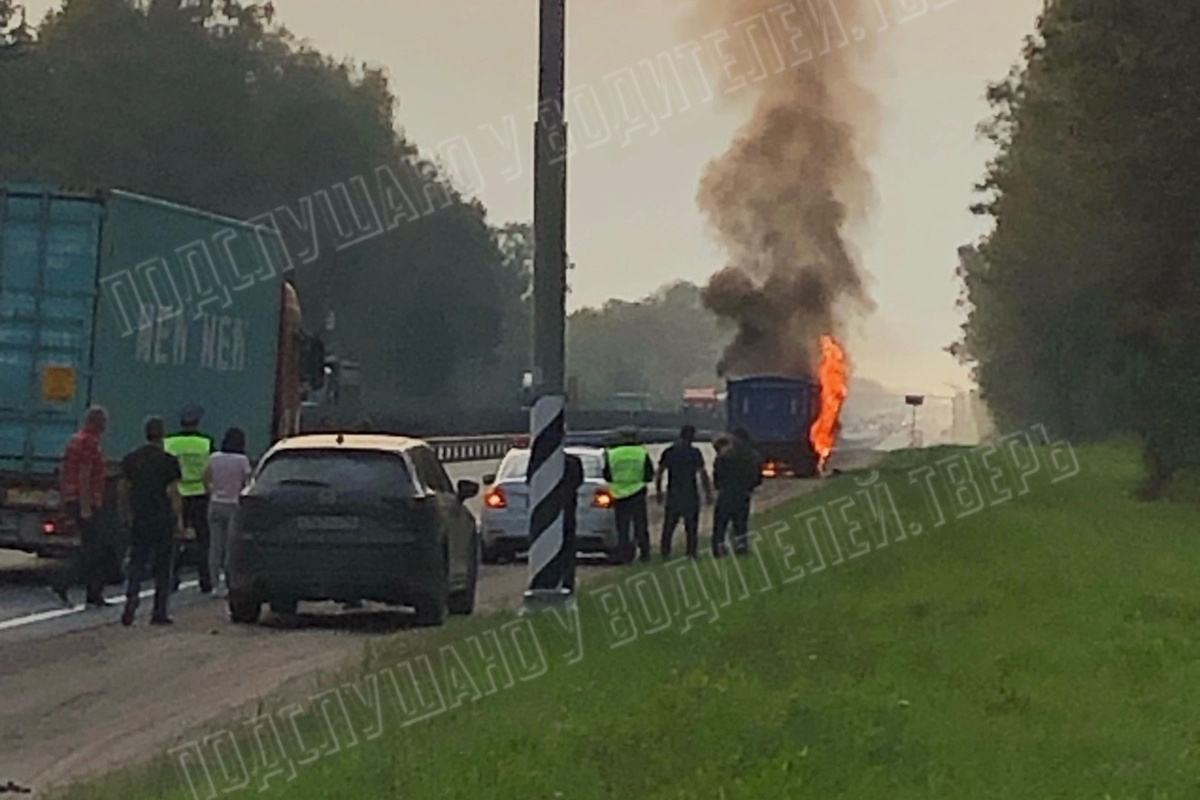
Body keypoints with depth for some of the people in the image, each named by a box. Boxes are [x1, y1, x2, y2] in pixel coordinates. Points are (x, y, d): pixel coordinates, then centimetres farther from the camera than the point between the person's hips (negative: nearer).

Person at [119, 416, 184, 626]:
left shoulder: (130, 459, 6)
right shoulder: (168, 461, -8)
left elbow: (124, 491, 10)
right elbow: (174, 493, -10)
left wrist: (128, 515, 20)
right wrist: (179, 520, -7)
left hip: (139, 521, 3)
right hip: (163, 520, -3)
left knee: (136, 564, 9)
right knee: (162, 567, 5)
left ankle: (131, 604, -8)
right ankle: (159, 612, 6)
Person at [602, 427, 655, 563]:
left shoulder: (612, 455, -4)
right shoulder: (642, 454, -4)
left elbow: (607, 476, 4)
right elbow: (649, 476, 0)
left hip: (619, 495, 0)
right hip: (638, 494, 0)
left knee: (622, 528, 8)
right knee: (641, 525, 11)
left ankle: (626, 556, 6)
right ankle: (644, 553, 13)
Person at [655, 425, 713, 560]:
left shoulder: (668, 452, 2)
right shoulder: (695, 453, -7)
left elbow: (659, 473, 3)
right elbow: (703, 474, -7)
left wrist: (658, 491, 12)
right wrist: (708, 493, 0)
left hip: (673, 494, 2)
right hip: (691, 495, -2)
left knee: (668, 526, 10)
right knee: (691, 526, 7)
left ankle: (665, 552, 8)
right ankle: (691, 552, 7)